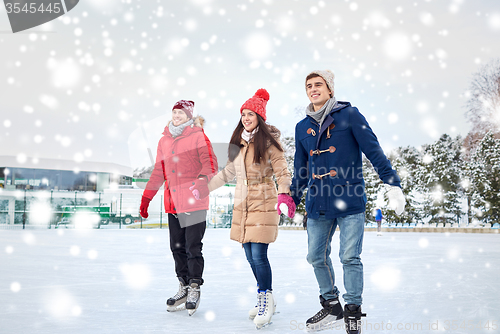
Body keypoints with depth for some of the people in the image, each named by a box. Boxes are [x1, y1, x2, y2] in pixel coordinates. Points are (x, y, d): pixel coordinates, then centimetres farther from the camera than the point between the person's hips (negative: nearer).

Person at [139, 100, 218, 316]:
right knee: (177, 247, 10)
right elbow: (159, 172, 22)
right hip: (173, 203, 6)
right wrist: (146, 197, 21)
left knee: (193, 248, -4)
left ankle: (194, 290, 7)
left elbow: (210, 164, -12)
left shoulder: (198, 136, -2)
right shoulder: (164, 141, 16)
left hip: (194, 203, -6)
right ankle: (184, 287, 21)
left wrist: (202, 179, -32)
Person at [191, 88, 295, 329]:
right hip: (242, 205, 6)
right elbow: (228, 172, 21)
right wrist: (204, 187, 22)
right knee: (250, 256, 8)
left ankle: (266, 300, 5)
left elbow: (282, 172, -9)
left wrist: (284, 194, -26)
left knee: (259, 255, -11)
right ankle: (265, 300, 22)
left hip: (263, 203, -6)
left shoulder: (269, 142, -6)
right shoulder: (238, 142, 11)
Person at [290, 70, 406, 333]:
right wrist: (292, 198, 20)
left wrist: (392, 183, -10)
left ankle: (353, 312, 11)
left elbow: (373, 150, -5)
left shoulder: (349, 115, -2)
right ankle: (331, 305, 28)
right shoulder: (302, 127, 12)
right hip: (317, 203, 5)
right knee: (316, 257, 9)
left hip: (350, 201, -5)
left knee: (349, 257, -4)